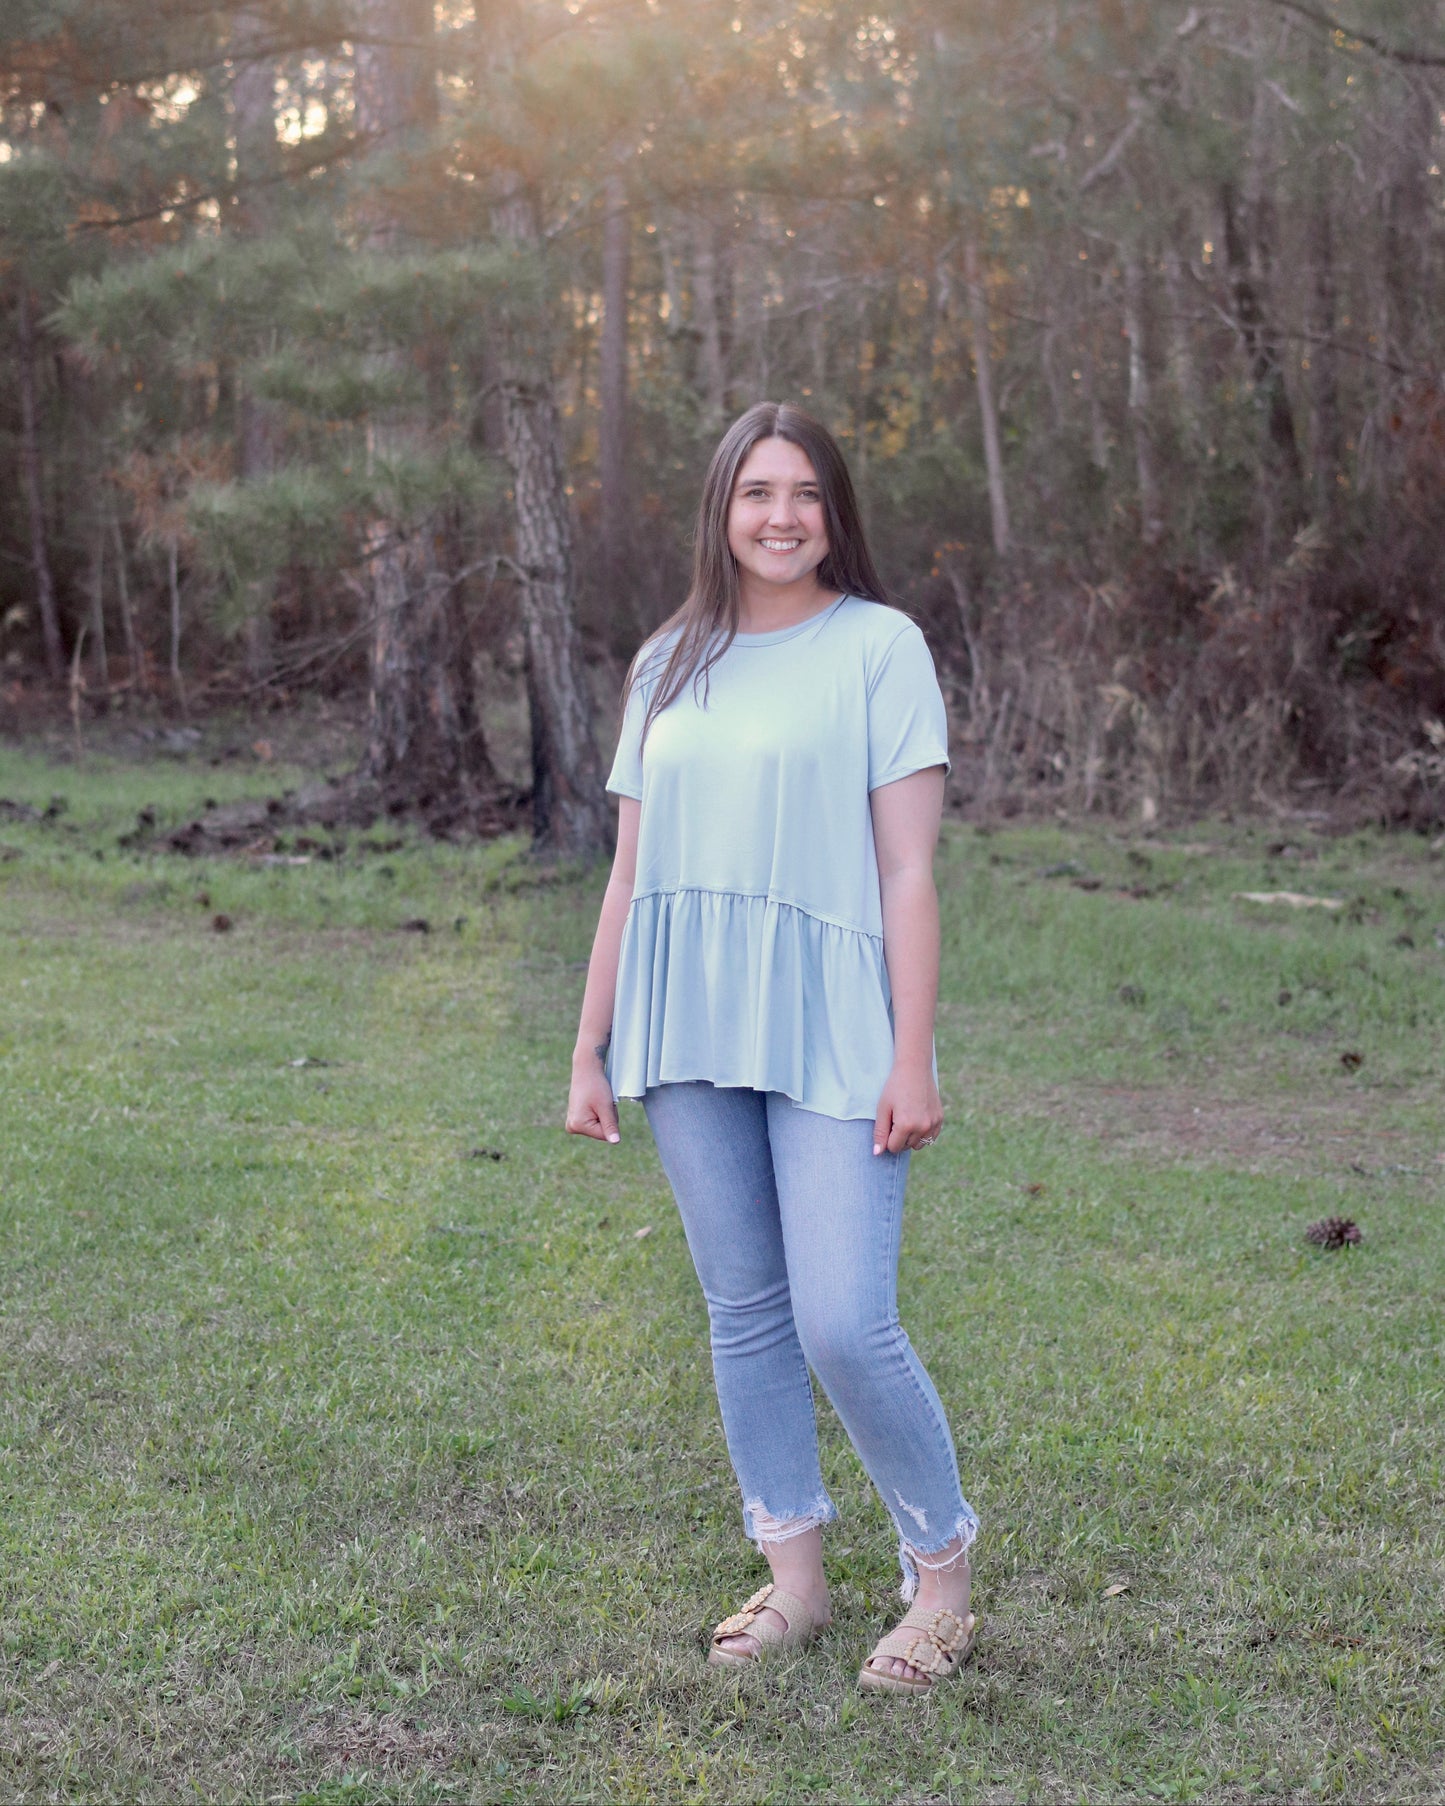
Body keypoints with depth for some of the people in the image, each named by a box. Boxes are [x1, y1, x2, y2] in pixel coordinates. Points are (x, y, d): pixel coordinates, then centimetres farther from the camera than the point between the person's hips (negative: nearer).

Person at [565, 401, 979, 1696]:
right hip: (690, 1033, 5)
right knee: (744, 1314, 10)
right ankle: (795, 1578, 23)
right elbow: (632, 872, 14)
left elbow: (909, 871, -5)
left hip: (829, 1033, -5)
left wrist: (913, 1059, -10)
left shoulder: (878, 645, -1)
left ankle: (944, 1576, 12)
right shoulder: (669, 664, 13)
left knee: (846, 1328, -9)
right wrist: (590, 1050, 12)